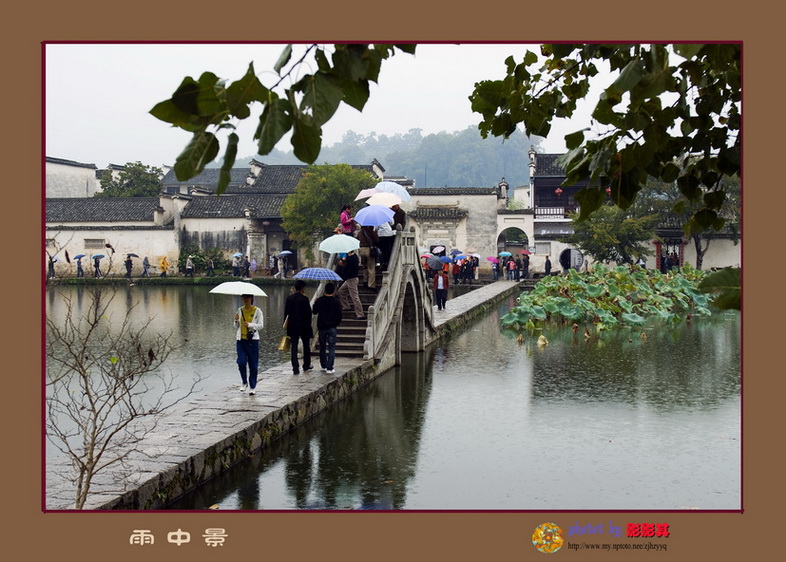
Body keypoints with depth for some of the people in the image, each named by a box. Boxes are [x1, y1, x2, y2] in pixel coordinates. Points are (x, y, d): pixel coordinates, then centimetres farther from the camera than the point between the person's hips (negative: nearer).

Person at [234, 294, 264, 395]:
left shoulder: (257, 311, -2)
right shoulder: (240, 310, 9)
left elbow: (261, 325, -6)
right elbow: (236, 326, 14)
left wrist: (250, 325, -21)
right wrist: (236, 320, -8)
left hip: (253, 340, -2)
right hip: (241, 340, 2)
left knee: (253, 365, 2)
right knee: (241, 362, -10)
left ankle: (252, 387, 13)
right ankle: (244, 382, 12)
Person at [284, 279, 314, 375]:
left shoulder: (289, 298, 2)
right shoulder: (304, 299, -11)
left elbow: (286, 313, 6)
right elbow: (308, 313, -11)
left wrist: (286, 325, 13)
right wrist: (308, 325, 0)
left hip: (292, 326, 3)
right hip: (304, 326, -3)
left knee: (294, 347, 3)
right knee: (306, 346, 15)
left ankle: (295, 369, -3)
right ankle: (306, 365, 25)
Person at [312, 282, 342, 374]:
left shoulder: (319, 301, -5)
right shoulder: (336, 302, -9)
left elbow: (314, 312, 6)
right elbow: (339, 315, -4)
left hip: (321, 327, 2)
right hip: (332, 327, -2)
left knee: (322, 347, 16)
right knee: (331, 348, 1)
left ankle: (323, 366, 22)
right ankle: (329, 368, -5)